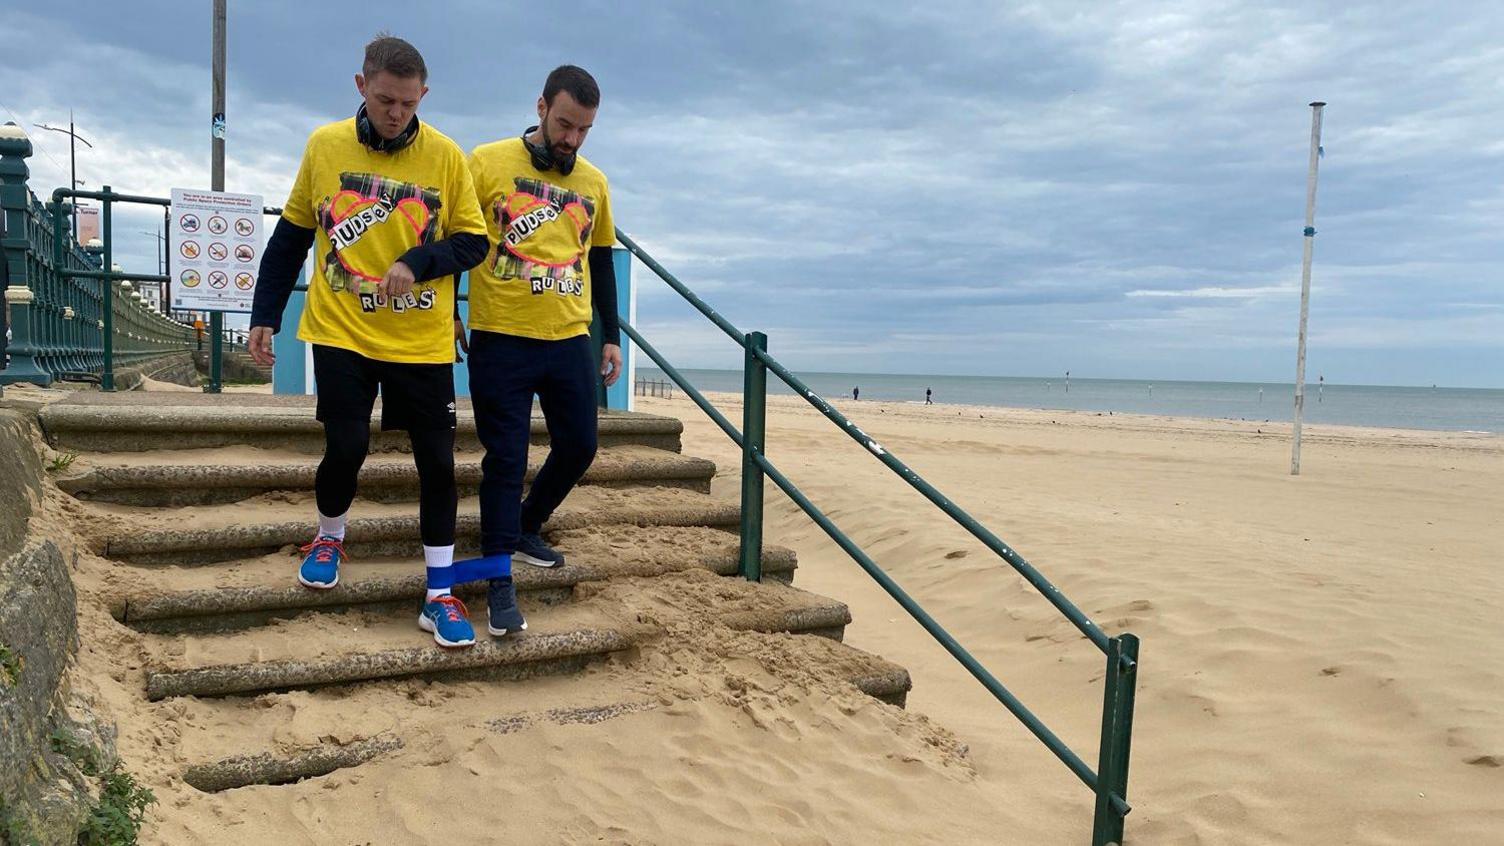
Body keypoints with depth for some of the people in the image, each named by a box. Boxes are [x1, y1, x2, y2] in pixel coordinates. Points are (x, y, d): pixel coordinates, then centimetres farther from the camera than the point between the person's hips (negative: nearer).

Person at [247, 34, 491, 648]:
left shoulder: (446, 156, -3)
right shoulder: (324, 145, 0)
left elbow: (473, 242, 0)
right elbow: (290, 236, 9)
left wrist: (418, 262, -19)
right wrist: (264, 316, 8)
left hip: (422, 341, 0)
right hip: (342, 333, 0)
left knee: (437, 461, 0)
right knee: (346, 447, -6)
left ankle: (440, 595, 12)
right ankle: (329, 538, 28)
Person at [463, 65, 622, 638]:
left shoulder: (593, 182, 10)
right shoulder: (487, 162, -3)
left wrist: (612, 335, 15)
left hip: (570, 340, 5)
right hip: (501, 339, -5)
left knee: (579, 446, 10)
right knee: (505, 458, -2)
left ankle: (525, 528, 34)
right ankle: (500, 579, 8)